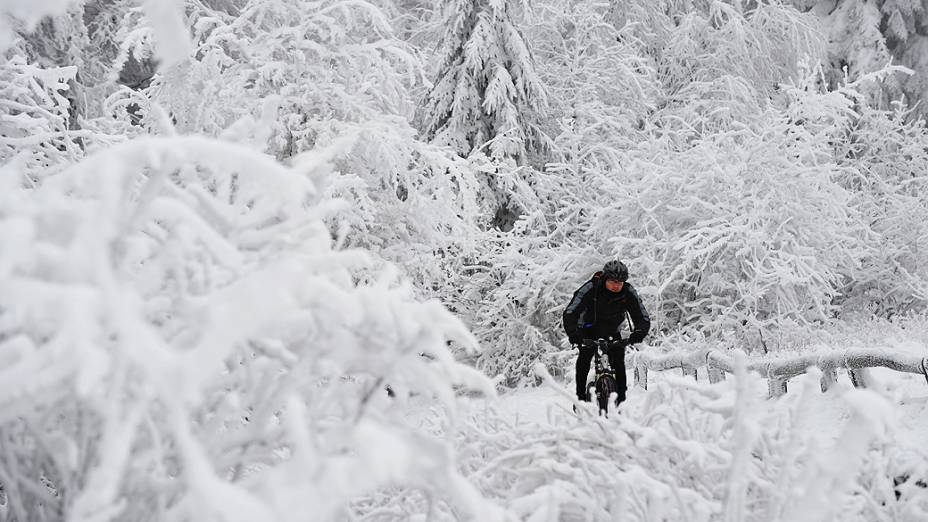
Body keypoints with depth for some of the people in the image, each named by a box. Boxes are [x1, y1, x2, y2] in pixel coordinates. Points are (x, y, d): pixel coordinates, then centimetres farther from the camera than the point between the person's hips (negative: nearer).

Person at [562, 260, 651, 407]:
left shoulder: (629, 292, -21)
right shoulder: (590, 288, -28)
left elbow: (643, 317, -20)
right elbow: (570, 313, -32)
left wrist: (638, 333, -43)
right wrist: (573, 334, -50)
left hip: (611, 331, 2)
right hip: (589, 328, -2)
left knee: (618, 360, -15)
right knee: (584, 357, -21)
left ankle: (621, 399, -6)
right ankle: (581, 396, -11)